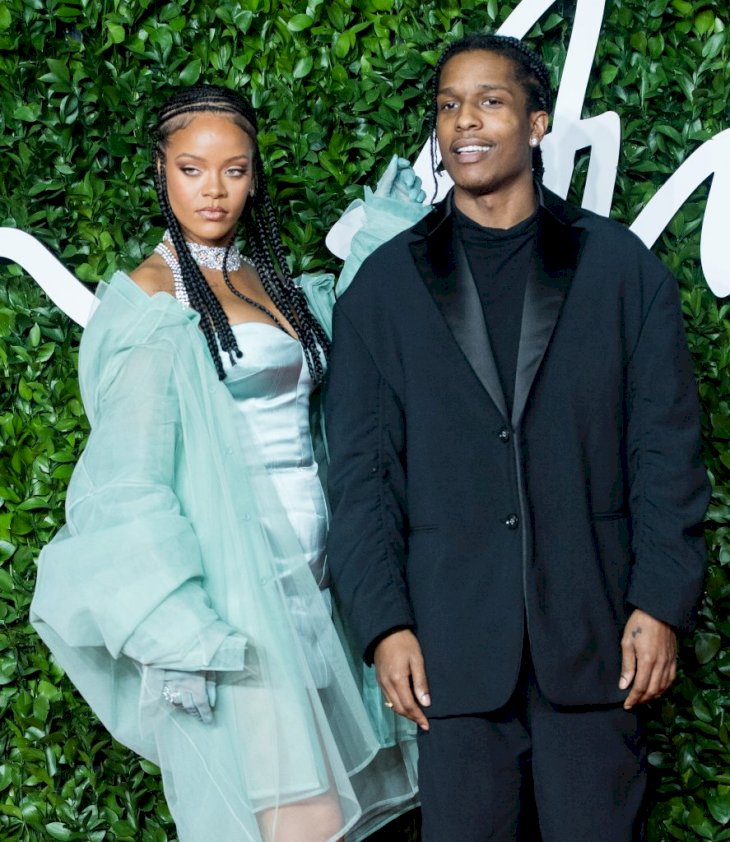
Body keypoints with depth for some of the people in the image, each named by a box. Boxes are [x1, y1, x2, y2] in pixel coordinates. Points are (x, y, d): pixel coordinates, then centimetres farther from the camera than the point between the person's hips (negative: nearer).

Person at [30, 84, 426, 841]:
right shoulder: (150, 299, -6)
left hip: (303, 574, 7)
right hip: (231, 588, -7)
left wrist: (382, 241, 15)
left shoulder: (271, 283, 15)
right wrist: (176, 633, -17)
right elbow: (129, 481, -10)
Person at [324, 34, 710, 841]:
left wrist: (660, 604, -3)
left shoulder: (620, 267, 7)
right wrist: (384, 623, -4)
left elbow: (665, 449, 5)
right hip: (453, 644, 0)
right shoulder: (384, 284, 8)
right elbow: (360, 471, 5)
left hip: (593, 638, 0)